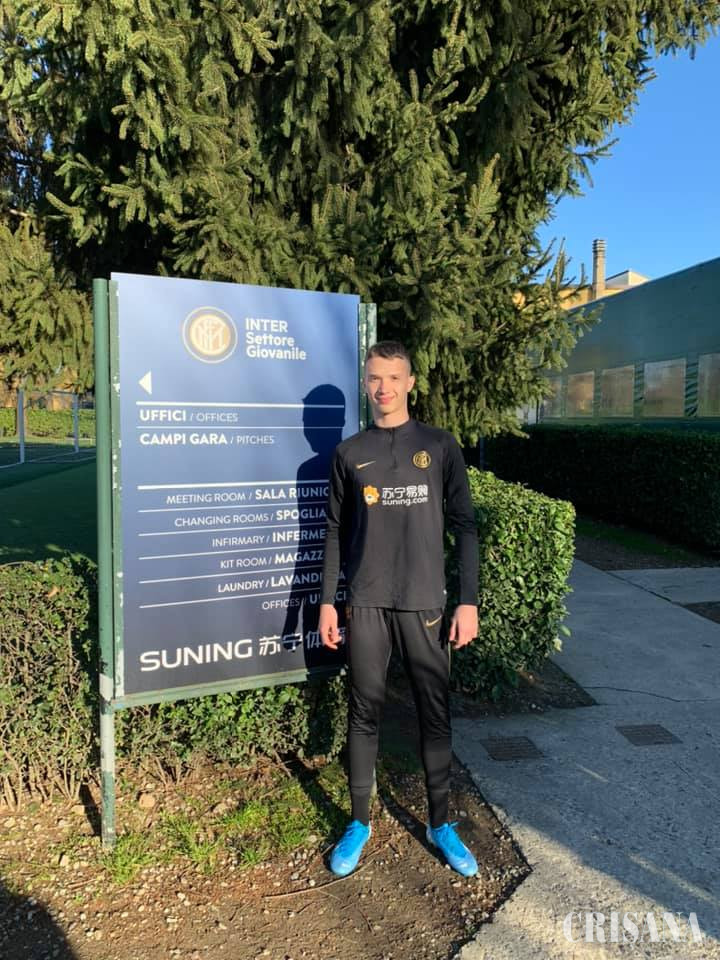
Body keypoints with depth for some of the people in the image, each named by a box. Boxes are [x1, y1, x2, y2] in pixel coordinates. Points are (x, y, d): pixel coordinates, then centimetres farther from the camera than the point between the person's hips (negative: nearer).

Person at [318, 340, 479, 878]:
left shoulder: (440, 446, 2)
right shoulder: (350, 453, 6)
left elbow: (464, 526, 1)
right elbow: (336, 532, 9)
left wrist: (468, 601, -4)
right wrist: (327, 601, 5)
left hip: (425, 602, -1)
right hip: (366, 604, 1)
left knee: (435, 713, 7)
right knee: (365, 712, 9)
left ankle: (441, 824, 24)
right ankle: (360, 823, 25)